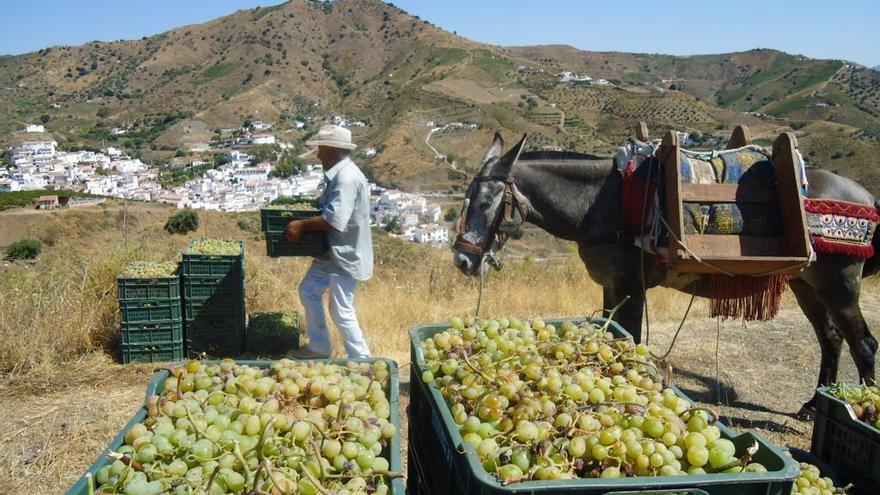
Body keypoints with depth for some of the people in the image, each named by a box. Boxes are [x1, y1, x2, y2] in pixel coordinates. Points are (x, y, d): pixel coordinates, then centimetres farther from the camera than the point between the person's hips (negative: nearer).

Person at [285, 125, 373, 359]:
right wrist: (304, 220, 6)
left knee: (342, 311, -2)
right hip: (330, 252, 11)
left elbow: (334, 220, -30)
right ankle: (319, 347, 32)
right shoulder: (337, 174, 9)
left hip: (345, 255, -11)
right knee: (308, 290, 20)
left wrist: (301, 226, -21)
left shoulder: (347, 178, -24)